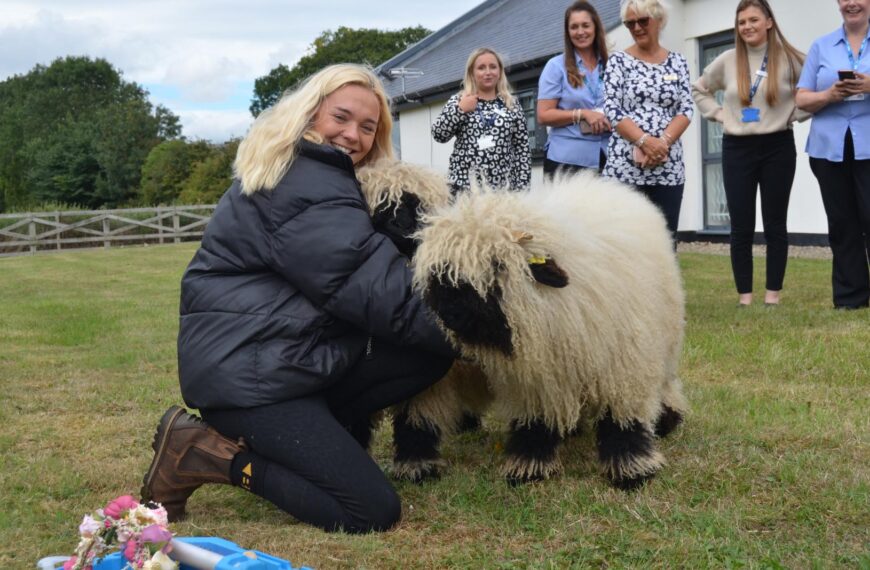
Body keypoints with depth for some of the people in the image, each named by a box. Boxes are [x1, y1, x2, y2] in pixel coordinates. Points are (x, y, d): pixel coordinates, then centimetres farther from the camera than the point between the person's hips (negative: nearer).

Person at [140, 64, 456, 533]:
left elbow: (365, 274, 17)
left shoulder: (294, 170, 17)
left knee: (430, 357, 1)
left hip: (286, 357, 10)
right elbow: (380, 292, -17)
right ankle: (205, 454, -5)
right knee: (372, 512, -12)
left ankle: (314, 436, 5)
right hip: (246, 370, -10)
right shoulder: (309, 189, -16)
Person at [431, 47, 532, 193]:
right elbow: (438, 134, 0)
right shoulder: (458, 101, 10)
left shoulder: (512, 105, 10)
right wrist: (460, 109, -9)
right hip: (464, 184, -1)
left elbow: (522, 148, 7)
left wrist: (522, 186, 0)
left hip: (503, 186, 1)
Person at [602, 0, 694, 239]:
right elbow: (612, 110, -4)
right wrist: (644, 141, -18)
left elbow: (686, 109, 5)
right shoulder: (618, 61, 4)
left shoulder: (677, 62, 12)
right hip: (625, 165, -3)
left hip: (669, 167, 3)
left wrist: (663, 142, -13)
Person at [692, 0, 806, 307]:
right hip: (737, 149, 2)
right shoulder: (727, 61, 4)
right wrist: (719, 114, 5)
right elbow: (698, 90, 17)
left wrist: (795, 114, -5)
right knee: (741, 228, 1)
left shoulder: (789, 58, -3)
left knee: (775, 225, 4)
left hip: (777, 148, -1)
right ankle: (744, 296, 7)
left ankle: (773, 295, 10)